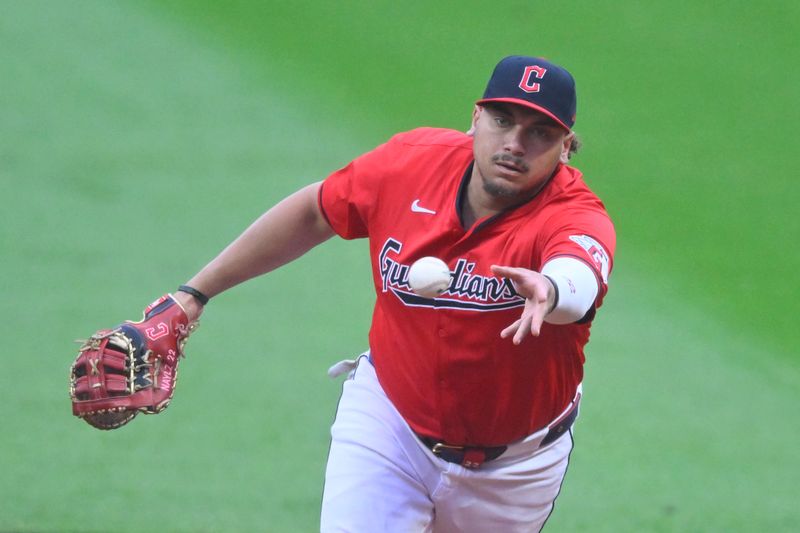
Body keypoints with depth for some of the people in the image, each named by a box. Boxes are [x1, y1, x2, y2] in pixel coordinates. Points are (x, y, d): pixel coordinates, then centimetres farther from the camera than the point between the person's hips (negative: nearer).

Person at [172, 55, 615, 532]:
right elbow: (313, 213, 3)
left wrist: (550, 290, -78)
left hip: (513, 466, -1)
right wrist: (195, 293, 5)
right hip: (388, 422, 1)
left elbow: (579, 277, -53)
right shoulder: (410, 162, -15)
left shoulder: (577, 218, -28)